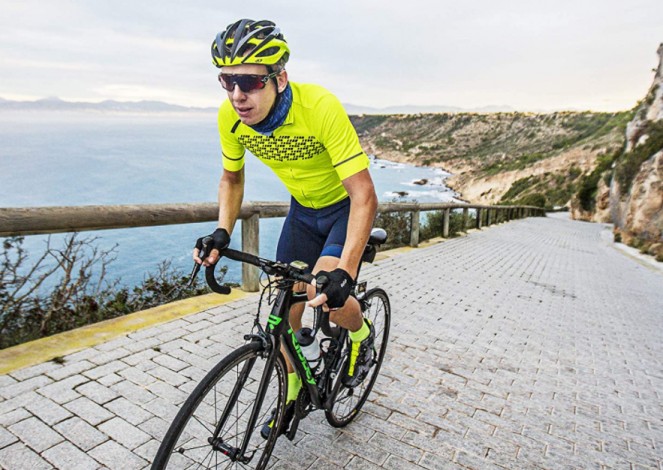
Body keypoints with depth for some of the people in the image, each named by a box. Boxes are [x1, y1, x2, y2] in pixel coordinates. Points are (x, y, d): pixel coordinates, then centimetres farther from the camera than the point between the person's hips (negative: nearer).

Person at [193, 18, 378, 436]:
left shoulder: (319, 107, -34)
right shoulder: (230, 116, -18)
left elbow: (364, 197, -35)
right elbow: (232, 178, 1)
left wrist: (344, 272, -44)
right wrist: (222, 233, -15)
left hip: (347, 206, -4)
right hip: (304, 209, 5)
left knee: (325, 294, -25)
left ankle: (362, 334, 13)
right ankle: (292, 393, 29)